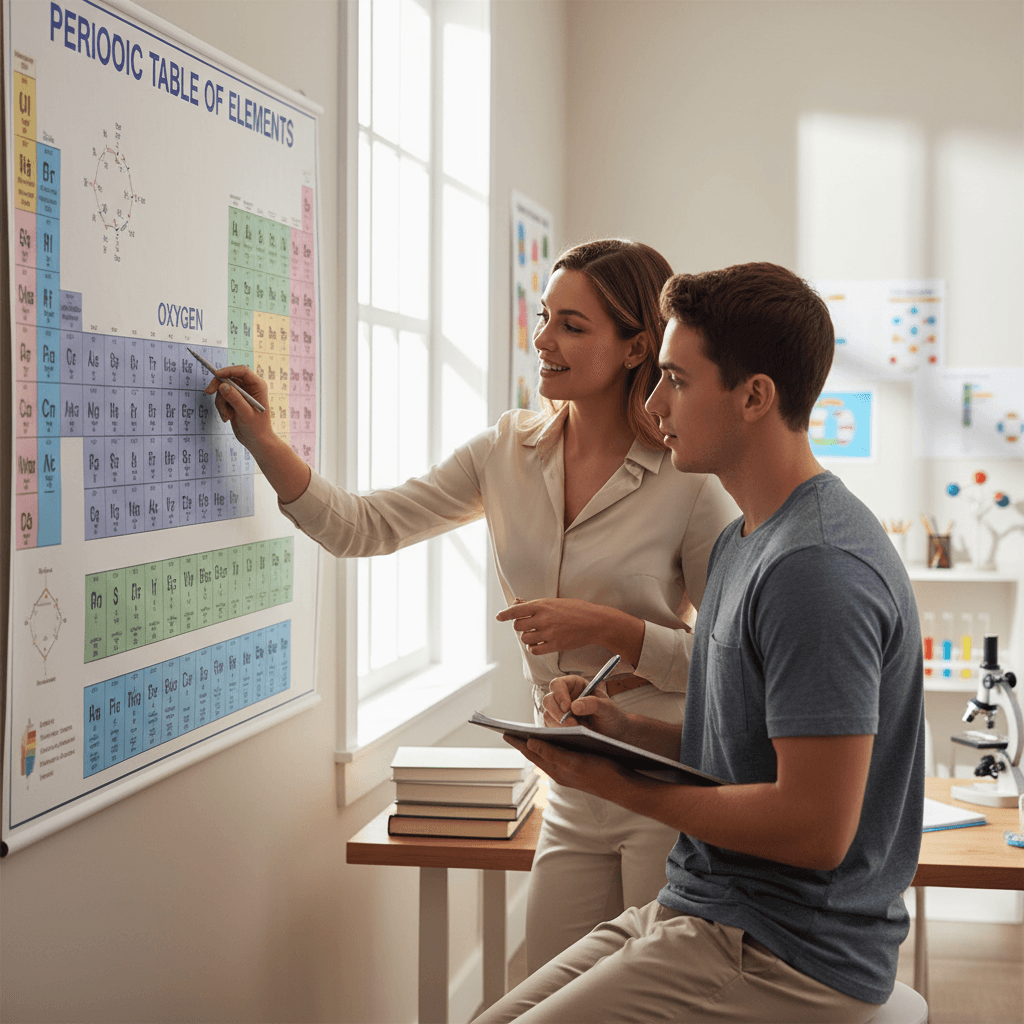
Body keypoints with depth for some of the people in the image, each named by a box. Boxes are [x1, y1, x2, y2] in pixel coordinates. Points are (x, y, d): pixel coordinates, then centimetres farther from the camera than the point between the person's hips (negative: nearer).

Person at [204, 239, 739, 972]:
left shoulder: (688, 479, -13)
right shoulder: (508, 453, 4)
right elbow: (361, 528, 5)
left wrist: (608, 627, -19)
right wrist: (261, 439, -3)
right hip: (577, 791, 5)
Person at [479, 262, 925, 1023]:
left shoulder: (818, 569, -21)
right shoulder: (743, 542, 13)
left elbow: (817, 829, -24)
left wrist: (620, 785, -15)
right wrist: (625, 730, 2)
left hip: (791, 959, -9)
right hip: (706, 912, 9)